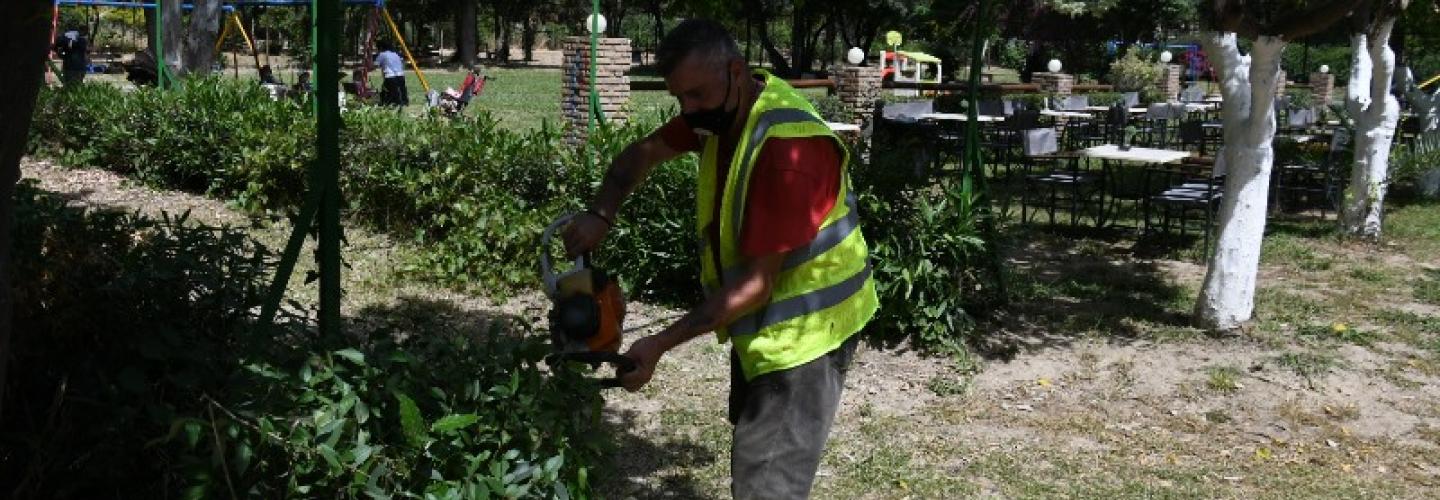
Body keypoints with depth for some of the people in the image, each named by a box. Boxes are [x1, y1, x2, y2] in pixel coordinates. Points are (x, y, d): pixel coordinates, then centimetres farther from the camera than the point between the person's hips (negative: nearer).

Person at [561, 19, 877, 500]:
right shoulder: (721, 111, -4)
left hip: (804, 327, -9)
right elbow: (643, 152, 13)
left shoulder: (788, 148, -31)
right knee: (751, 444, 24)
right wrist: (601, 213, -6)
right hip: (759, 318, 9)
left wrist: (659, 345, -26)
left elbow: (756, 284, -29)